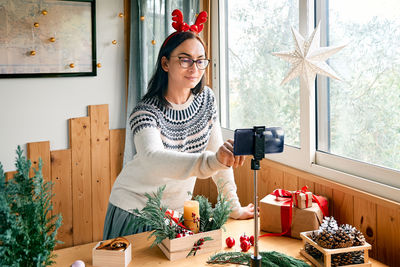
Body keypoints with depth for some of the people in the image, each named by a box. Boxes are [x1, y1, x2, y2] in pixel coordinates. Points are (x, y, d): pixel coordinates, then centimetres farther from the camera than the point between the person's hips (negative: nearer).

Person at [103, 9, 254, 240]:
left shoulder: (206, 99, -5)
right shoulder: (146, 111, -23)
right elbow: (153, 159, -42)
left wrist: (235, 208, -4)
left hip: (177, 208, 5)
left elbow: (217, 151, -1)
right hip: (135, 210, -4)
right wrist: (212, 161, -58)